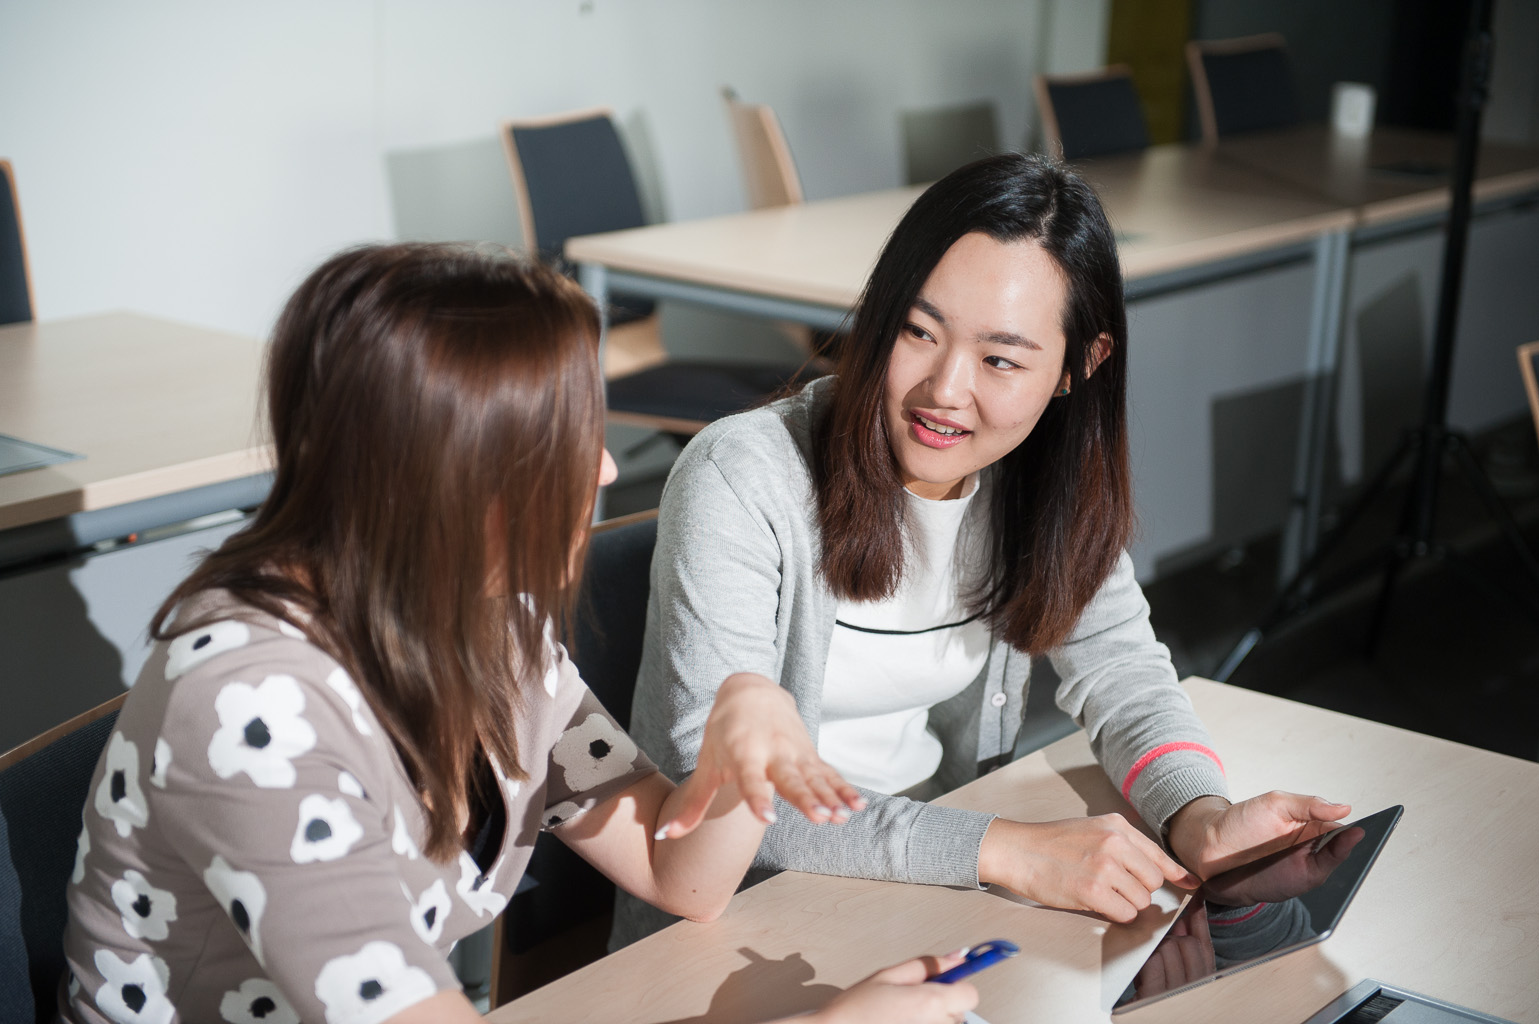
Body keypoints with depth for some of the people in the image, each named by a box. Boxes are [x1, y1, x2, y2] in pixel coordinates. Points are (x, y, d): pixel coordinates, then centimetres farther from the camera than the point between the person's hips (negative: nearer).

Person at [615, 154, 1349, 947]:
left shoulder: (1049, 480, -1)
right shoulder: (740, 484, -21)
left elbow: (1118, 662, 1)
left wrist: (1201, 821, -21)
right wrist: (1003, 849, -32)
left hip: (938, 887, 6)